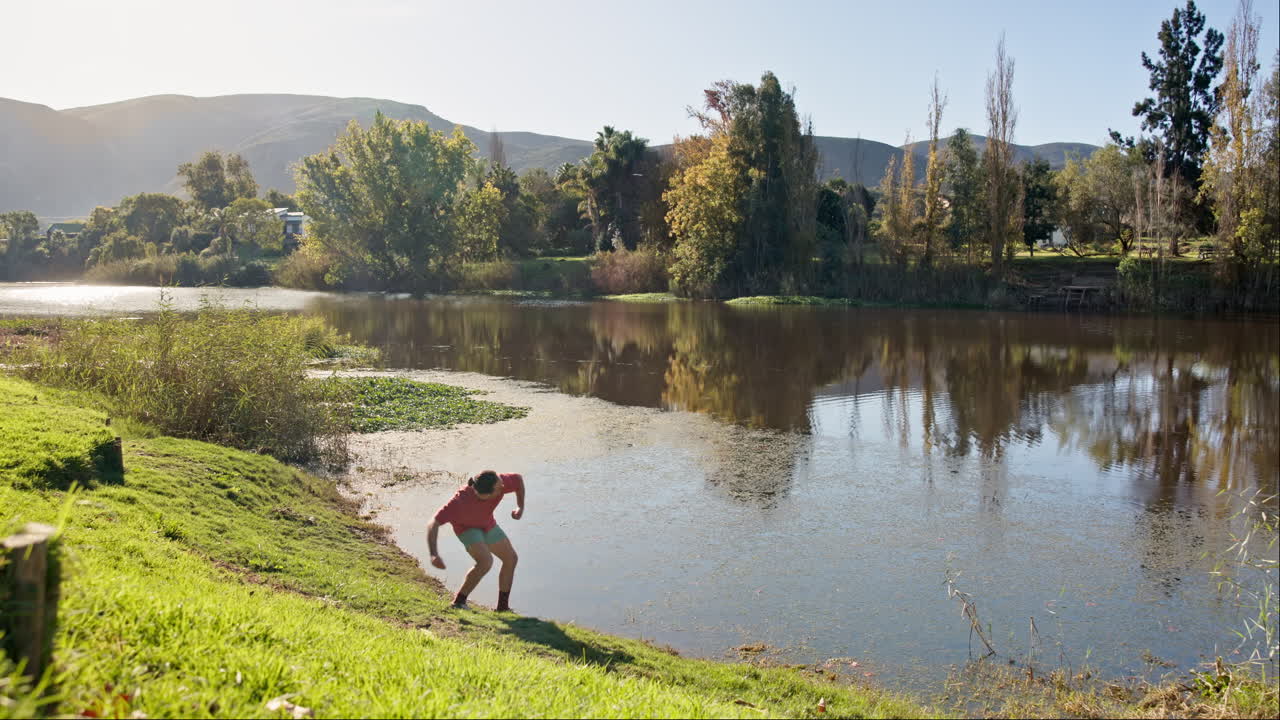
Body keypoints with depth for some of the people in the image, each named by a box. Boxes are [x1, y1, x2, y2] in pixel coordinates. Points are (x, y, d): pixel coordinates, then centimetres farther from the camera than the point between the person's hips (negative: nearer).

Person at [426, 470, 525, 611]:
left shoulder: (499, 482, -34)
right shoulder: (461, 501, -45)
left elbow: (518, 478, -11)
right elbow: (433, 523, -45)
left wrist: (520, 507, -15)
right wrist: (433, 555, -57)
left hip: (487, 524, 6)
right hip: (467, 527, -6)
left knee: (511, 558, 7)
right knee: (486, 562, -29)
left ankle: (503, 606, 20)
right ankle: (459, 602, -12)